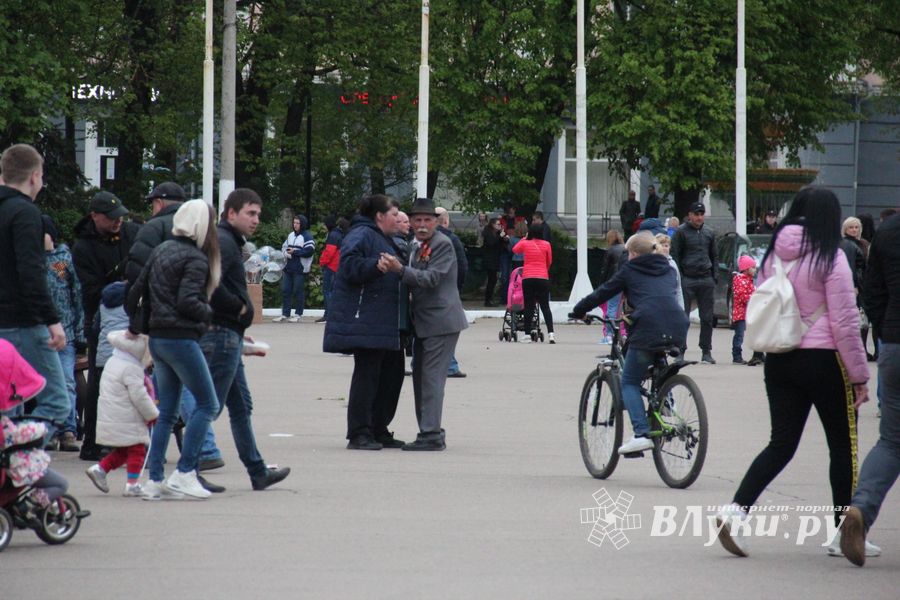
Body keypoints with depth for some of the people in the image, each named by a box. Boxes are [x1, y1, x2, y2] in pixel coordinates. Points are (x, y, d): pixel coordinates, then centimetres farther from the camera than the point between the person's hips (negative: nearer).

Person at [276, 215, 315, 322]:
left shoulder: (307, 236, -7)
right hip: (288, 268, 7)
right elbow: (284, 246, 21)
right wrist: (286, 253, -2)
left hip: (300, 269, -7)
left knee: (298, 291, -2)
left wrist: (295, 252, -14)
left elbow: (309, 251, -16)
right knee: (285, 290, 6)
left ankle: (298, 314, 5)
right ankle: (285, 314, 12)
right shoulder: (291, 235, 16)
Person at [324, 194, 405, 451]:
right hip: (364, 321, -11)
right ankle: (359, 434, -6)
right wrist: (376, 266, -35)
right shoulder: (361, 235, -9)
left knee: (391, 372, 11)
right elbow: (351, 266, -24)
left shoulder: (384, 239, 24)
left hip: (385, 324, 11)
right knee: (367, 374, -9)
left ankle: (378, 431, 19)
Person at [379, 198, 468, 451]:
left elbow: (431, 278, -21)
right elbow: (414, 282, 16)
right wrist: (391, 268, -2)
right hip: (424, 324, 10)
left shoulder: (442, 244, -11)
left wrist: (400, 269, -31)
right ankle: (430, 432, 19)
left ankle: (431, 434, -12)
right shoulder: (419, 247, 17)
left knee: (432, 377, -12)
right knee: (421, 378, 13)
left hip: (441, 321, -10)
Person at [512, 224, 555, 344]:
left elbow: (515, 249, 23)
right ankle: (550, 333, -9)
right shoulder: (546, 244, 2)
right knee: (545, 306, 3)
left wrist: (524, 238, 30)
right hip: (543, 278, 0)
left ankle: (527, 334, 6)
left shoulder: (525, 243, 2)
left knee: (529, 306, 6)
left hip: (528, 278, 0)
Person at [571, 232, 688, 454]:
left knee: (630, 382, 6)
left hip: (647, 329, -5)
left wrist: (579, 311, 32)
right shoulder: (668, 270, 26)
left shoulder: (629, 270, 13)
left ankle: (641, 434, -11)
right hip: (676, 329, 5)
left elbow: (603, 293, 17)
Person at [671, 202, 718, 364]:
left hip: (706, 280, 4)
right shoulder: (681, 232, 1)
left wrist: (714, 277, 10)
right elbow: (674, 256, -1)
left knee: (707, 318, 4)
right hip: (687, 280, -4)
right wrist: (678, 278, -8)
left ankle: (706, 351, 9)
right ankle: (680, 350, 0)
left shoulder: (709, 233, 14)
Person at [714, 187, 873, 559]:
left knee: (781, 443, 9)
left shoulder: (775, 256, 7)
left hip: (778, 361, 6)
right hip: (823, 361, -6)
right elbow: (844, 322, -12)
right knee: (843, 445, 7)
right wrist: (859, 375, -7)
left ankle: (736, 510, -9)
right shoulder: (829, 258, -11)